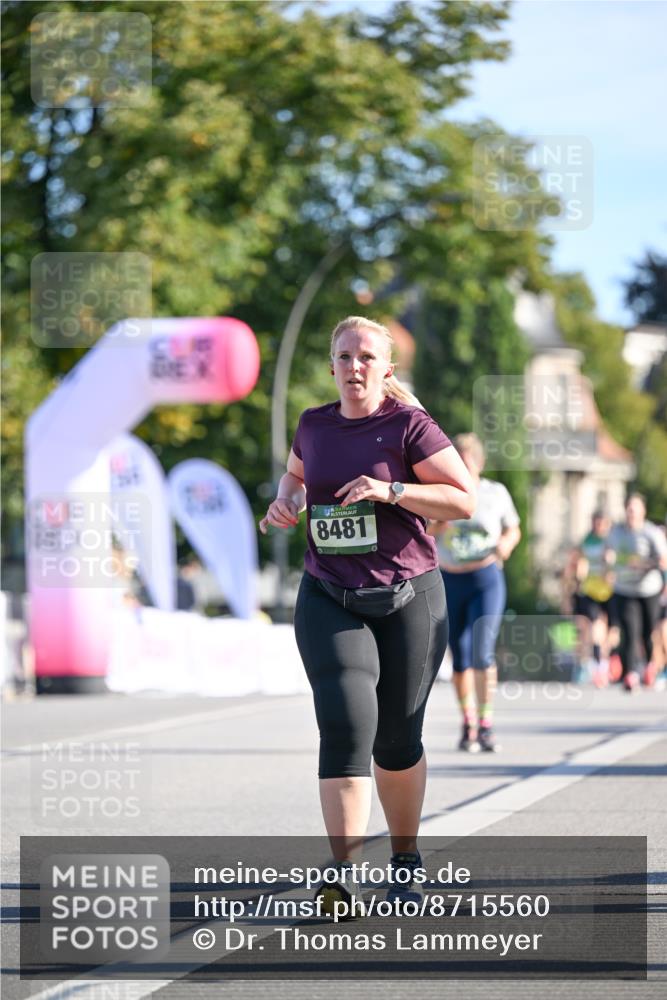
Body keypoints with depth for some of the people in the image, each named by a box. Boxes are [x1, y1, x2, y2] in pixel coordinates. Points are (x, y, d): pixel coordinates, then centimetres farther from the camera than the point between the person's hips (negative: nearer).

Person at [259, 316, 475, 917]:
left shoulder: (409, 426, -6)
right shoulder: (315, 426, 7)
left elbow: (466, 500, -9)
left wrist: (391, 491, -19)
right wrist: (286, 502, 7)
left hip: (408, 597, -2)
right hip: (329, 599, 2)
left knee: (398, 738, 7)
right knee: (346, 725, -16)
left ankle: (405, 858, 30)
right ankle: (344, 878, -23)